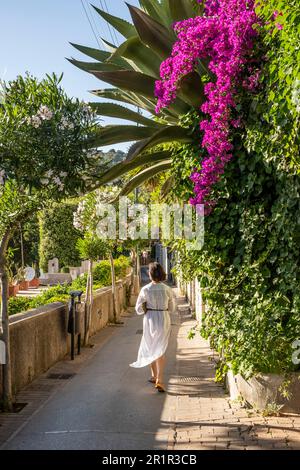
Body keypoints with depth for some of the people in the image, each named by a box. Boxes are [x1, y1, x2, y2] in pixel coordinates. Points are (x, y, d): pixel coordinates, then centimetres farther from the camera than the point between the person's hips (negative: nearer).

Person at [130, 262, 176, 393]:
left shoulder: (145, 290, -10)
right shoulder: (168, 290, -6)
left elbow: (139, 309, -4)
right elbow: (172, 309, 5)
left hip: (150, 320, 0)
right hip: (164, 321, 0)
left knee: (150, 349, 19)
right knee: (160, 350, 6)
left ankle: (154, 376, 33)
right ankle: (159, 380, -8)